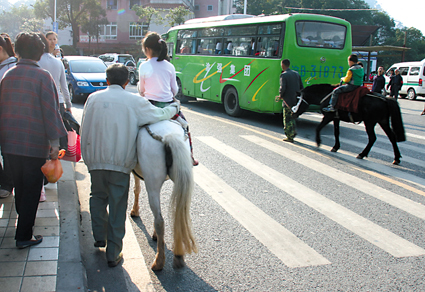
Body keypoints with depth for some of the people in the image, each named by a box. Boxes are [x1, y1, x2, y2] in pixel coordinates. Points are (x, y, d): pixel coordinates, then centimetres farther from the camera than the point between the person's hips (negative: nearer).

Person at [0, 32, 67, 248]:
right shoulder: (42, 76, -11)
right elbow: (50, 110, -14)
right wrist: (54, 142, -10)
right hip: (34, 143, -5)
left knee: (19, 185, 22)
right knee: (32, 189, 5)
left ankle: (24, 221, 41)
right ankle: (23, 235, 7)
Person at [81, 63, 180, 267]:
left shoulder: (93, 98, 5)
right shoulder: (135, 101, -4)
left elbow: (84, 130, 8)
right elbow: (159, 115, 0)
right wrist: (174, 107, 21)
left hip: (95, 160, 3)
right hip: (120, 163, -2)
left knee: (98, 196, 27)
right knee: (117, 206, 6)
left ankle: (99, 237, 29)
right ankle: (113, 254, 14)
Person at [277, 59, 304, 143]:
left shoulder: (284, 75, -13)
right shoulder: (296, 74, 9)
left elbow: (282, 88, -23)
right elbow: (301, 87, 10)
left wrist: (280, 95, -6)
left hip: (287, 100, -7)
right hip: (296, 100, 7)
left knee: (287, 119, 3)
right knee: (292, 117, 23)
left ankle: (289, 137, 7)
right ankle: (293, 132, 25)